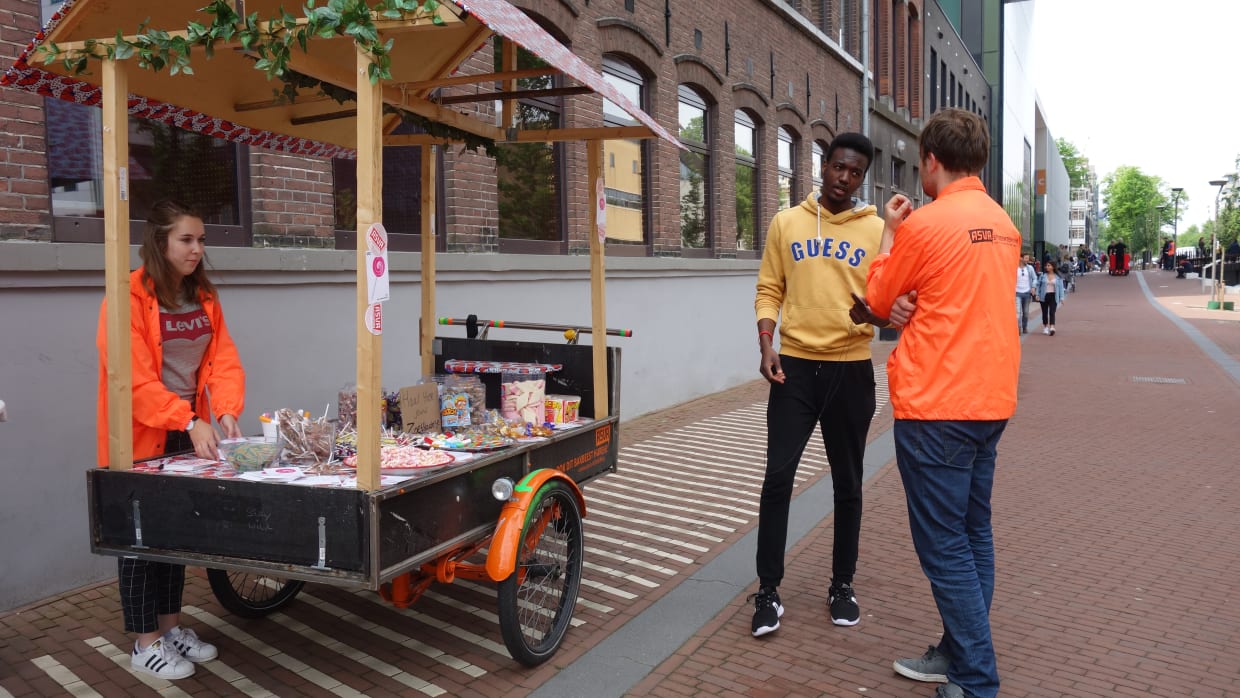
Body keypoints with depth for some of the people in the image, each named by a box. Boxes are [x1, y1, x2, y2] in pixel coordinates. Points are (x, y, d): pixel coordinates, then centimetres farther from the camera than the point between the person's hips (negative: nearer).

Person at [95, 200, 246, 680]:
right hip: (141, 435, -7)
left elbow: (223, 358, 0)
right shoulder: (129, 297, -17)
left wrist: (226, 411, -17)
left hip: (189, 432, 7)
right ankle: (146, 645, 15)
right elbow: (134, 379, -23)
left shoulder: (204, 297, 7)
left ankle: (171, 627, 29)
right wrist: (190, 422, -29)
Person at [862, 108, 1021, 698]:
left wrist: (889, 231, 10)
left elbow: (877, 300, -1)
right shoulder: (1003, 224, 10)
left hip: (936, 405, -9)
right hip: (991, 399, 9)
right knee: (974, 534, 16)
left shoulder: (925, 223, -14)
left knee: (945, 546, -1)